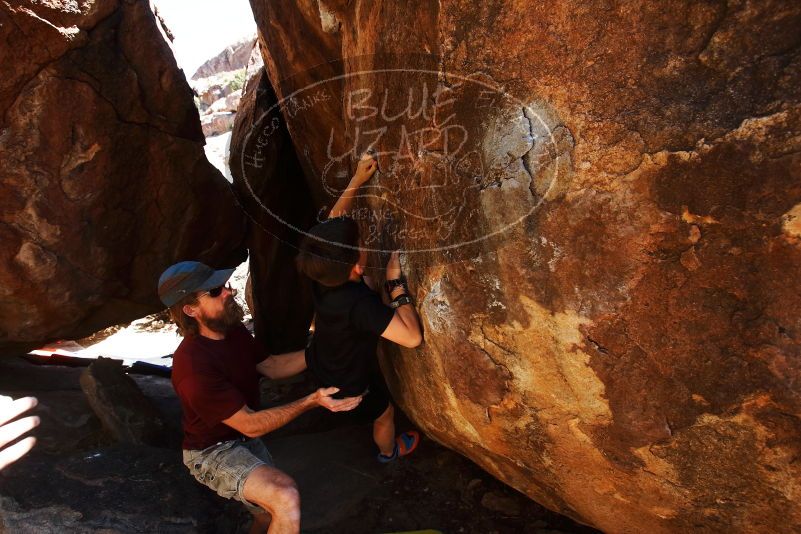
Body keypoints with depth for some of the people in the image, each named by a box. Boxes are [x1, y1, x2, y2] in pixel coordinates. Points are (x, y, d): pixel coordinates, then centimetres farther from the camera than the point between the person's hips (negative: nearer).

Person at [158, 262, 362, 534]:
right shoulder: (193, 366, -32)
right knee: (285, 497, -29)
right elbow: (250, 425, -27)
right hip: (213, 451, -8)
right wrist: (312, 401, -31)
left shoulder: (233, 330, -7)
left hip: (244, 439, 8)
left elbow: (271, 366, 6)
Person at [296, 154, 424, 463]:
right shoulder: (359, 303, -45)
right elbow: (412, 337, -46)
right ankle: (389, 452, 57)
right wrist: (396, 283, -41)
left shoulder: (320, 273, -24)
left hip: (320, 364, 6)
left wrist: (358, 179, -11)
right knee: (384, 414, 27)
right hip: (350, 382, -6)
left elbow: (335, 218, -10)